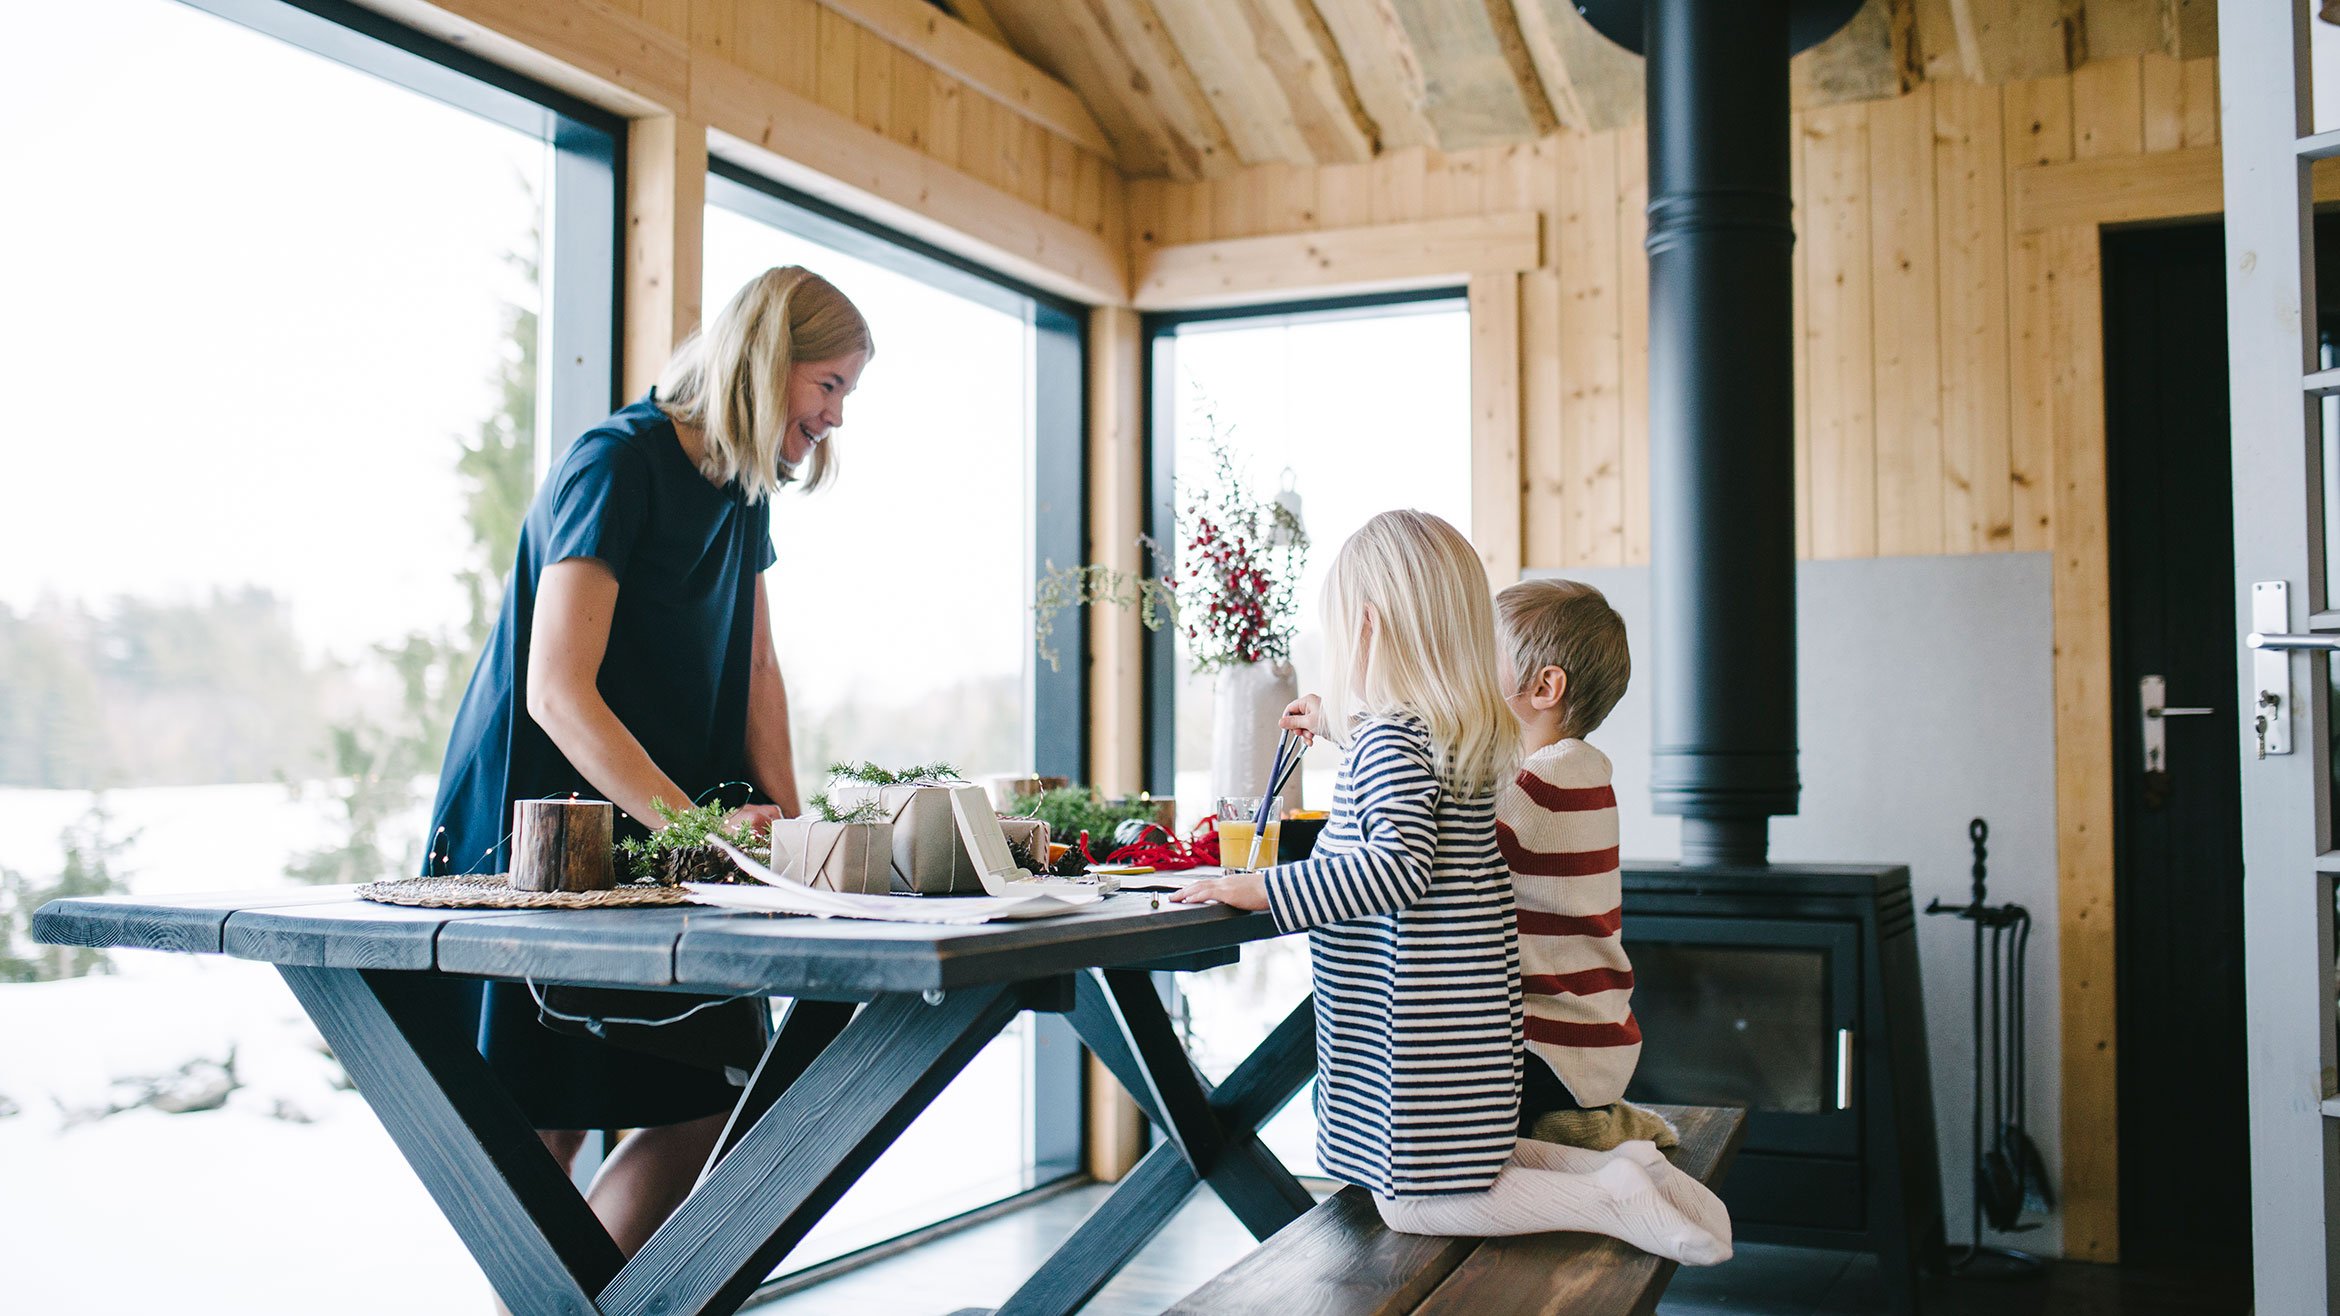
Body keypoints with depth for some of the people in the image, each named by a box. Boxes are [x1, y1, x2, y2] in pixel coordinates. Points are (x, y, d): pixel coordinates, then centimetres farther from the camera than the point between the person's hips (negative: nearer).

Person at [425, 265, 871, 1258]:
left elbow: (755, 667, 13)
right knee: (540, 1131, -4)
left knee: (710, 1101, 2)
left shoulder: (741, 486, 10)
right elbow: (558, 693, -24)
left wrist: (785, 821, 0)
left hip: (650, 839, 8)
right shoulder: (616, 464, -16)